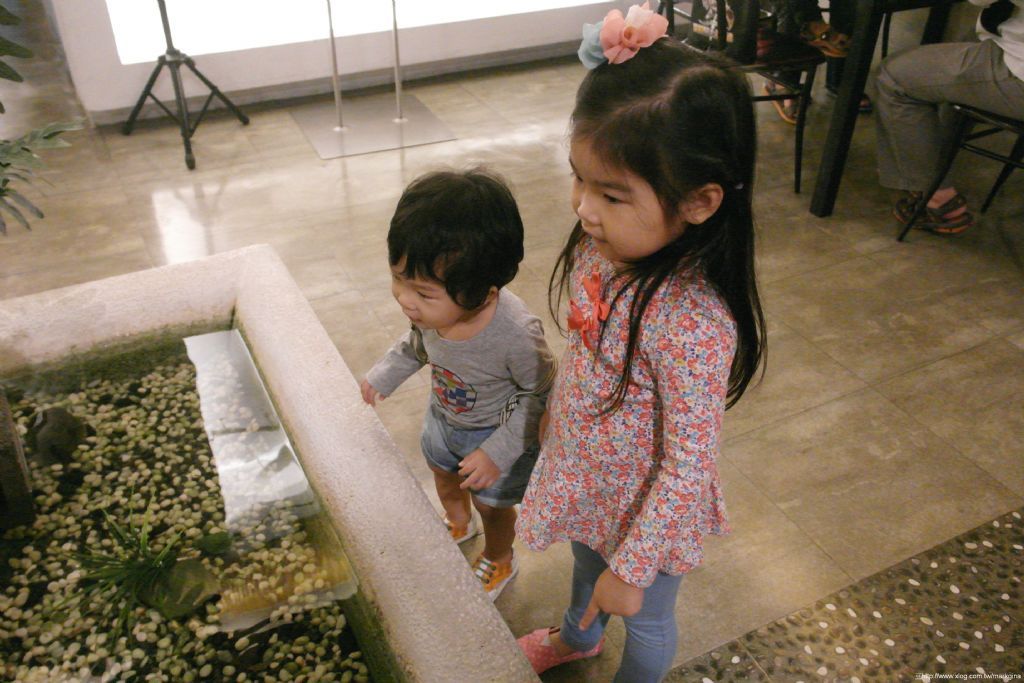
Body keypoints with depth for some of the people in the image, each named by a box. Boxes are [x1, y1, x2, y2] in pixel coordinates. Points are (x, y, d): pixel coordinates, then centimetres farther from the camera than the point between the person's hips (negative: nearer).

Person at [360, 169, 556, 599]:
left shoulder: (516, 334, -44)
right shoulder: (431, 306, -28)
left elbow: (539, 394, -25)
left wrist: (499, 452, -26)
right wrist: (385, 374, -2)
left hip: (497, 433, -5)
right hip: (443, 416, 5)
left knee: (492, 505, 23)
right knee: (443, 476, 33)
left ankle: (499, 562, 58)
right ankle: (458, 524, 69)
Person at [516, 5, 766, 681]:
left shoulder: (694, 325, -39)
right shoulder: (602, 247, -18)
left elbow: (688, 468, -29)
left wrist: (633, 569, -19)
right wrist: (555, 416, 15)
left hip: (645, 512, -7)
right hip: (582, 480, 7)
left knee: (645, 619, 25)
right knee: (586, 566, 37)